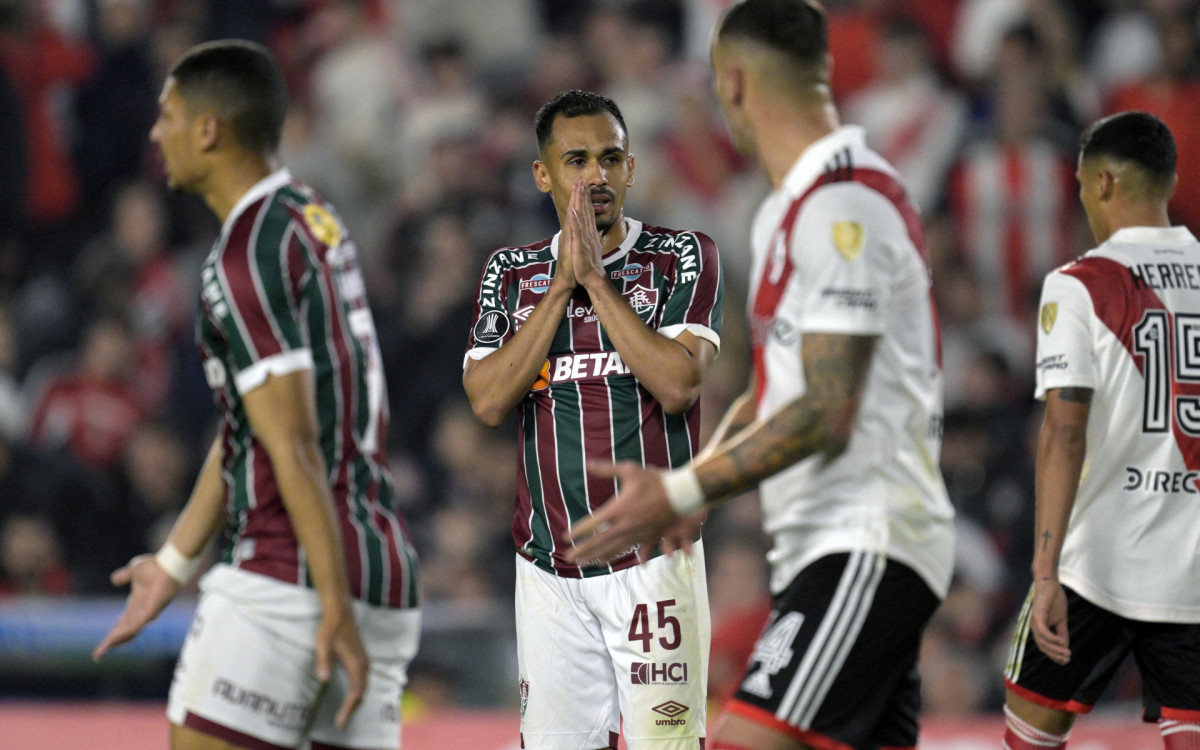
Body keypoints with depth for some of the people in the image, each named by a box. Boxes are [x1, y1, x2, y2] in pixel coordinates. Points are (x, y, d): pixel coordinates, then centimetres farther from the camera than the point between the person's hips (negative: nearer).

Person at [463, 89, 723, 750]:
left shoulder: (682, 259, 1)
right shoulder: (510, 274, 10)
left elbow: (676, 385, -14)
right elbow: (489, 401, -4)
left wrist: (594, 277, -12)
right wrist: (562, 282, -8)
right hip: (547, 565, 3)